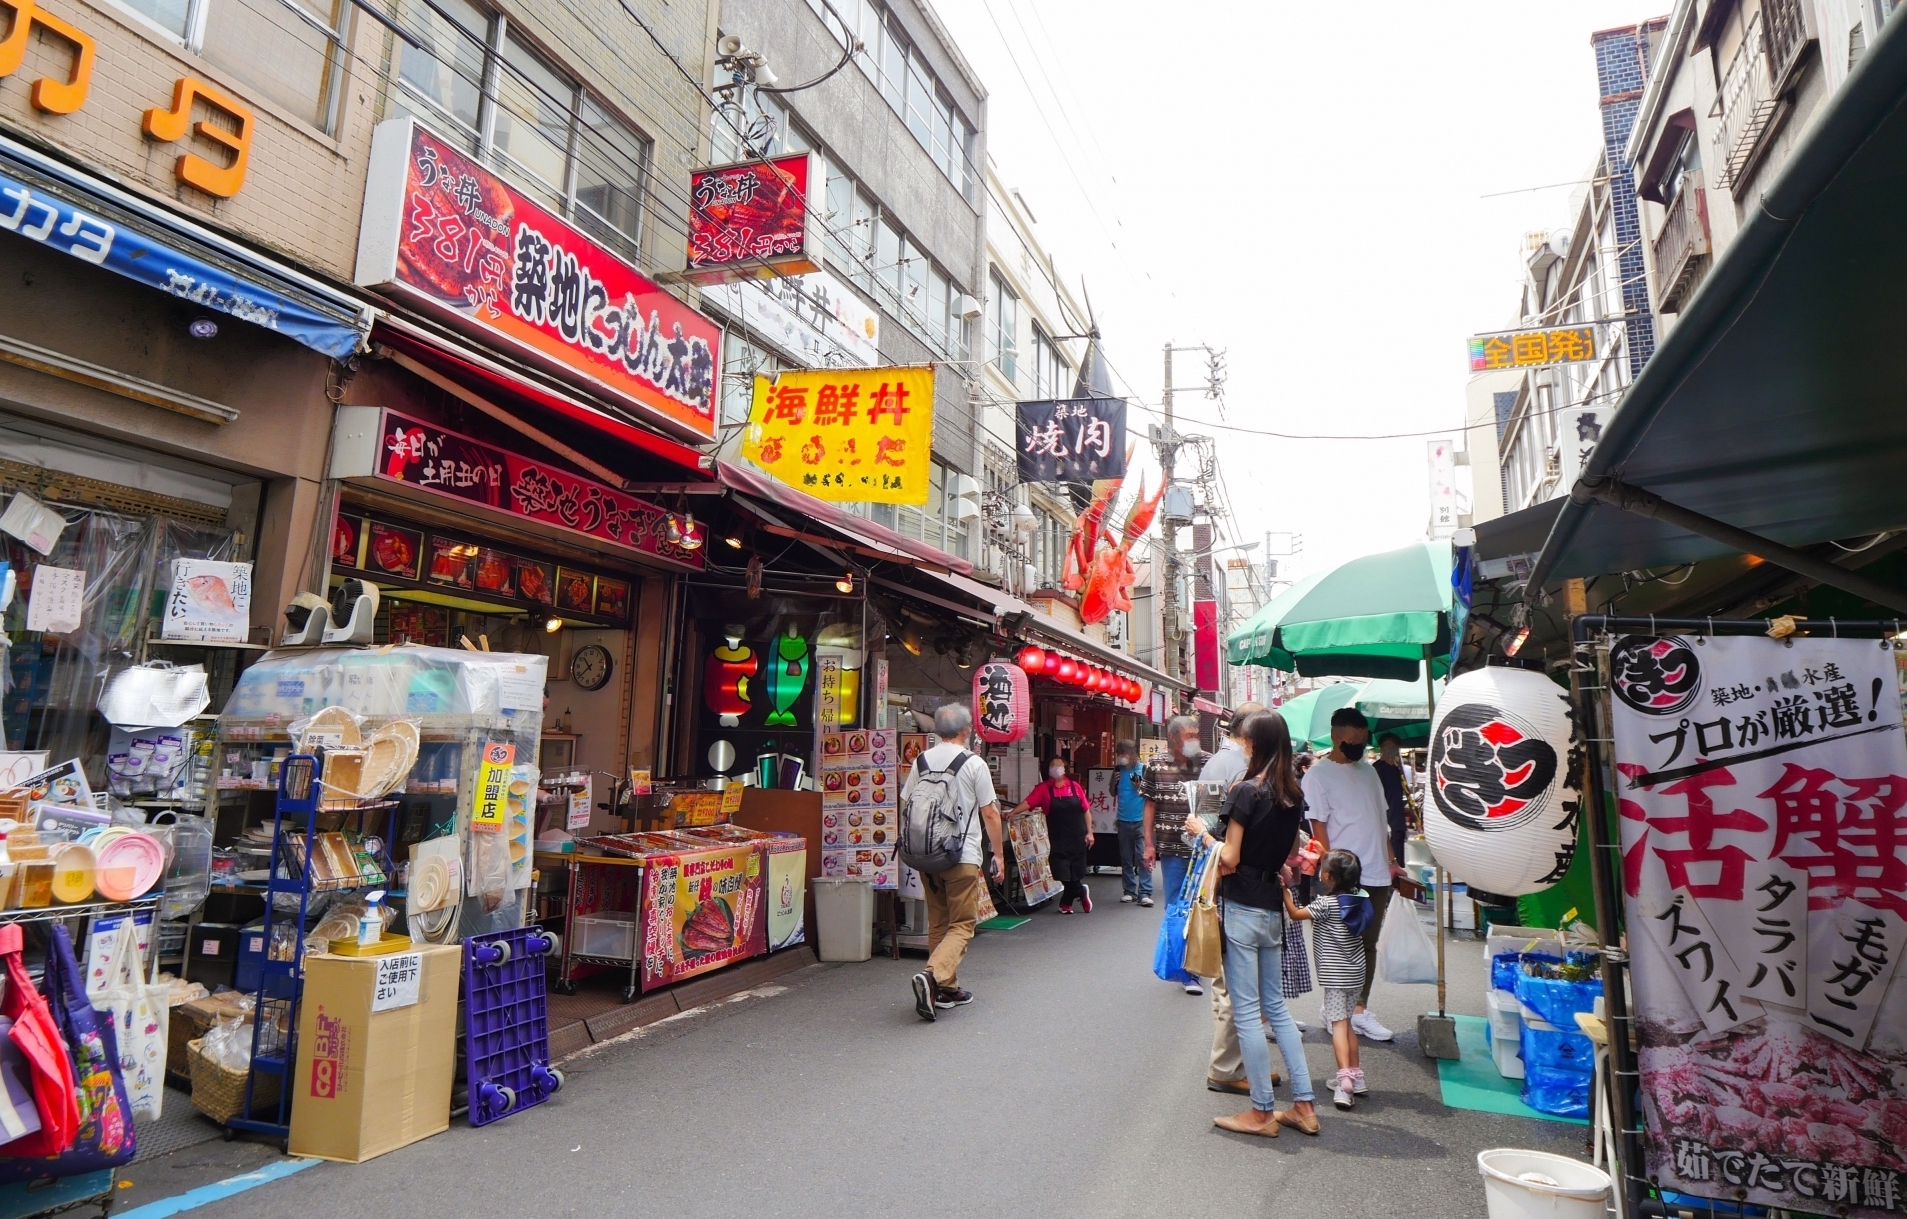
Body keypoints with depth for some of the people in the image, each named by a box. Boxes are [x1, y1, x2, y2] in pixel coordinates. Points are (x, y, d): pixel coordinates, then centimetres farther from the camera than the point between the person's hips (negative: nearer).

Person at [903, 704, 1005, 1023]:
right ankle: (932, 976, -19)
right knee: (961, 926, 1)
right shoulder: (974, 763, -7)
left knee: (937, 924, 16)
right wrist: (998, 853, 5)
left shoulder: (921, 761, 5)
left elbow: (906, 805, 11)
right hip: (963, 856, -5)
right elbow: (989, 813, -4)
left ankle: (947, 990, 22)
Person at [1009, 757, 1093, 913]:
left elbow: (1085, 811, 6)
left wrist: (1089, 832, 0)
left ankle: (1066, 903, 26)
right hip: (1058, 840, -1)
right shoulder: (1044, 788, -1)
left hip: (1077, 838, 1)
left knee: (1075, 874, 4)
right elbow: (1028, 802, -12)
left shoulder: (1075, 786, 3)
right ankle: (1081, 893, 24)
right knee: (1064, 874, -2)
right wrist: (1013, 812, -27)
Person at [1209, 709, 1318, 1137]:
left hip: (1242, 906, -7)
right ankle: (1304, 1105, 22)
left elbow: (1229, 861, -16)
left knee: (1246, 1010, 3)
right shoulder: (1294, 794, 6)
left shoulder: (1247, 792, -16)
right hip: (1273, 906, 7)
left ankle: (1261, 1112, 12)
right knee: (1276, 1006, 18)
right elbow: (1290, 853, 15)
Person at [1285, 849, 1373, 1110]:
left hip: (1335, 973, -7)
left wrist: (1284, 890, -3)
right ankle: (1356, 1076, 22)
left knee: (1338, 1024, -7)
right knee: (1346, 1023, 17)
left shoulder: (1326, 904, -17)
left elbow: (1295, 913, -11)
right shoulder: (1359, 899, 1)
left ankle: (1345, 1078, -18)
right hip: (1355, 971, 7)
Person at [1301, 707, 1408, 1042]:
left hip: (1376, 874, 7)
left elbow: (1381, 820, 18)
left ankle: (1360, 1010, 20)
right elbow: (1318, 826, -11)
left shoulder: (1368, 770, 14)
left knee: (1368, 943, 11)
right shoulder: (1318, 774, -7)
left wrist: (1390, 860, 13)